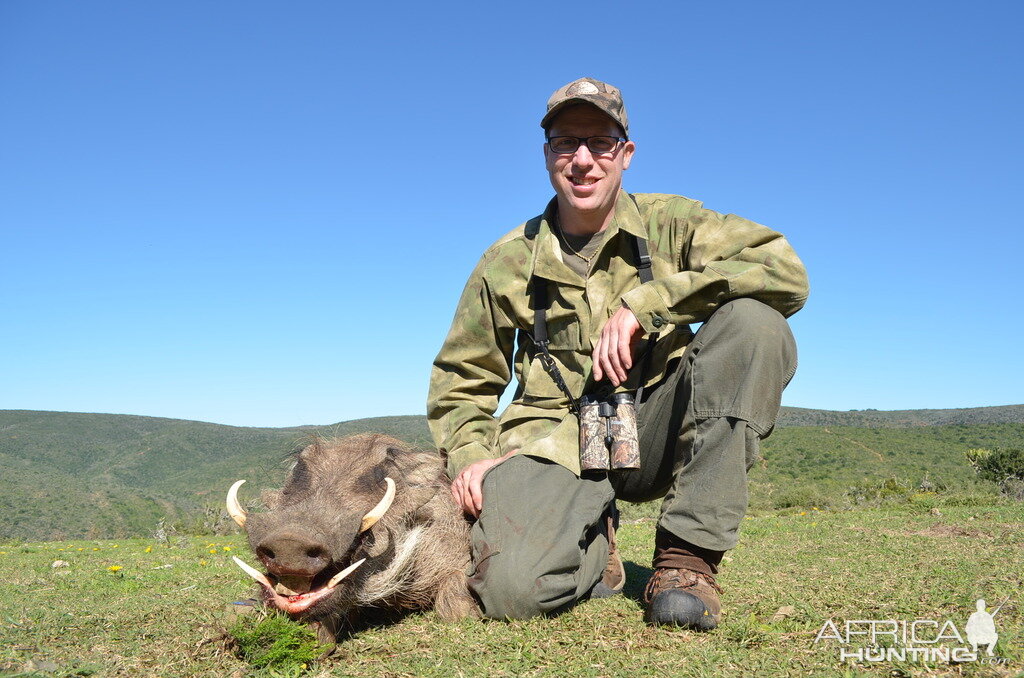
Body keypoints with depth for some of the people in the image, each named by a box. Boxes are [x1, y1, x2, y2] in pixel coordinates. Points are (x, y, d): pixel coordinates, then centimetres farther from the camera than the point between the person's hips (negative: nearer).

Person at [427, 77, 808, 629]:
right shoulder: (508, 263, 5)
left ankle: (688, 553, -17)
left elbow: (786, 271, -15)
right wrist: (469, 454, -6)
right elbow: (460, 381, 14)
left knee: (752, 318, -24)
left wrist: (645, 303, -21)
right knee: (512, 589, -29)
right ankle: (595, 540, 9)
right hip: (558, 440, 0)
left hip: (655, 432, 1)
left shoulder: (669, 225, 2)